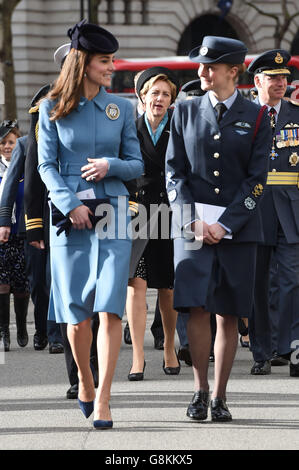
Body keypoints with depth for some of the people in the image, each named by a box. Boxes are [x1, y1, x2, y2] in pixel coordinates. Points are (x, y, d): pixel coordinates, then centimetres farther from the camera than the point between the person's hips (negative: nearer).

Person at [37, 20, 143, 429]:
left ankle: (102, 400, -11)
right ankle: (84, 383, 27)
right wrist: (70, 204, -13)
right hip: (68, 212, -1)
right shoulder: (53, 109, 2)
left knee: (110, 308, -11)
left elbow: (137, 165, 10)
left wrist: (110, 165, -11)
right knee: (77, 310, 4)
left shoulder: (121, 108, 7)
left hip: (112, 212, 1)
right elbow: (46, 165, 1)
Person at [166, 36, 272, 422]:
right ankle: (200, 390, 1)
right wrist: (192, 220, -7)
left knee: (229, 314, 1)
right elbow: (174, 171, 6)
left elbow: (256, 178, -1)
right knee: (197, 307, -9)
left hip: (237, 227, -1)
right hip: (193, 225, 1)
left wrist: (225, 224, -10)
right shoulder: (185, 112, 9)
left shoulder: (256, 118, 4)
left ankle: (219, 396, 8)